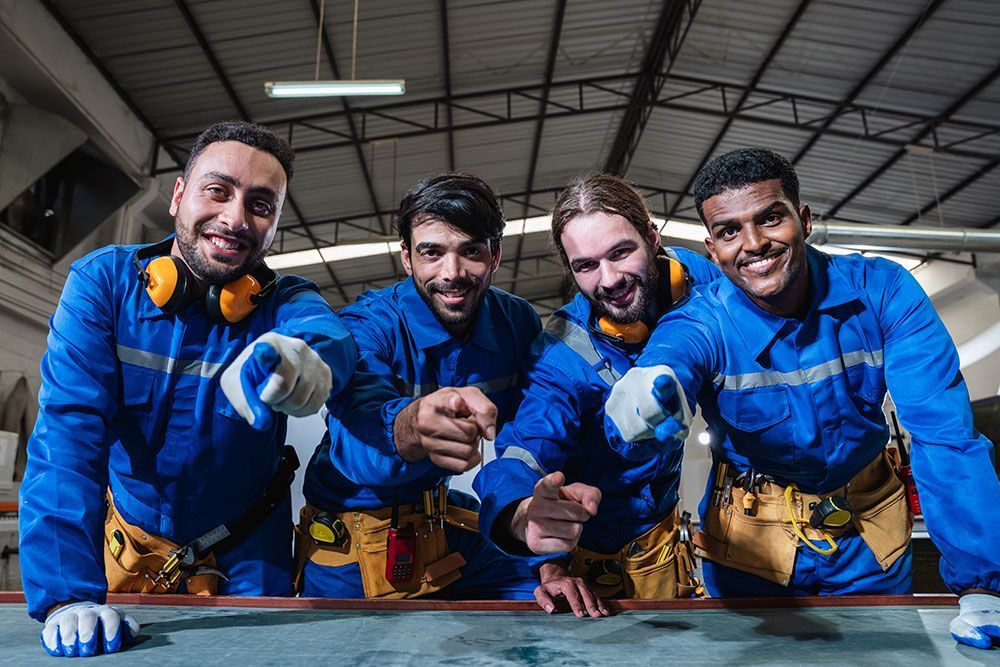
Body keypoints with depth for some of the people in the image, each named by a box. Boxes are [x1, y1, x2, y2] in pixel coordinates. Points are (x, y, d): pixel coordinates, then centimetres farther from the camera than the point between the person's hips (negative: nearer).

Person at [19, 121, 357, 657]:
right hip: (126, 544, 1)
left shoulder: (284, 302, -17)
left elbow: (326, 332, -41)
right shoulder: (102, 281, -17)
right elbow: (69, 428, -25)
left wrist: (301, 355, -67)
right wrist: (67, 593, -35)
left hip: (245, 556, 0)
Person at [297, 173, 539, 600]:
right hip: (351, 551, -2)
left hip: (452, 534, 3)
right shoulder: (365, 327, -21)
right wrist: (411, 427, -63)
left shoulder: (519, 324, -8)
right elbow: (355, 438, -40)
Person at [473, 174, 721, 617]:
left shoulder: (692, 274, -18)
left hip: (664, 527, 5)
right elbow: (521, 451, -42)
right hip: (593, 551, -4)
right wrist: (527, 515, -64)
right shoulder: (562, 356, -32)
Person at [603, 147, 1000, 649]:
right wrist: (643, 408, -67)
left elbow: (945, 435, -20)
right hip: (750, 543, -1)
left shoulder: (882, 292, -18)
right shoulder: (701, 325, -21)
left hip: (870, 547, 2)